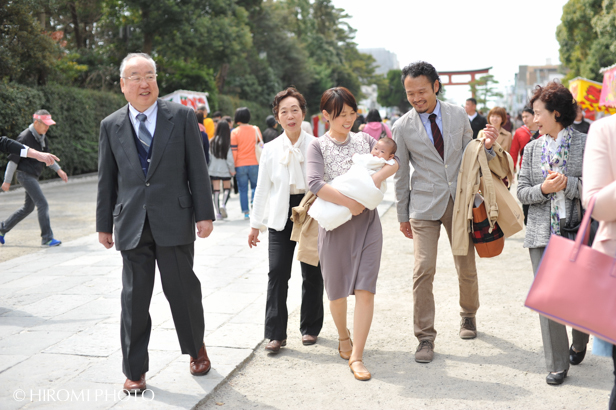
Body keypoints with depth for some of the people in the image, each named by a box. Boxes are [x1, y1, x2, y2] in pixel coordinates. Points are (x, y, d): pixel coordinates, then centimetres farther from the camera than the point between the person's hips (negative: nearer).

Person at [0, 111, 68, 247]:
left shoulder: (42, 137, 9)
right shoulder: (25, 137, -16)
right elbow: (13, 159, -14)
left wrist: (58, 170, 13)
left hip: (34, 176, 9)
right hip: (25, 174, -9)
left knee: (28, 207, 16)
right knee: (42, 204, -14)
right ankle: (47, 238, -11)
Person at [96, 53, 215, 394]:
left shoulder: (182, 117, 2)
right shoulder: (111, 126, 8)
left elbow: (197, 169, 1)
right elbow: (107, 179, 10)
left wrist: (204, 214, -3)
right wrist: (104, 223, 10)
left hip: (174, 222, -1)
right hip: (132, 224, 2)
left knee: (183, 289, 7)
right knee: (134, 297, 5)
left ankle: (196, 349, 32)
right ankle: (134, 369, 18)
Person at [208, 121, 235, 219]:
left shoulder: (212, 141, -3)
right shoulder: (227, 142, -11)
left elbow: (209, 155, 1)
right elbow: (229, 157, -10)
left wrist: (208, 168, 11)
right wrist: (232, 169, 0)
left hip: (214, 169, 2)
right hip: (225, 170, -2)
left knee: (216, 190, 5)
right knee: (227, 188, 13)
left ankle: (218, 212, 6)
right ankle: (223, 205, -10)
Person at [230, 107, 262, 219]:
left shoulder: (234, 132, -4)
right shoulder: (255, 130, 1)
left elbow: (233, 151, -5)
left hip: (240, 165, -1)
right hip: (254, 164, 1)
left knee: (243, 190, 6)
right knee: (255, 186, 14)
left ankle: (246, 212, 6)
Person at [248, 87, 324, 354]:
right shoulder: (271, 149, 6)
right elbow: (262, 188, 9)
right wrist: (255, 224, 8)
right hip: (281, 217, 1)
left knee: (312, 273, 7)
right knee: (277, 273, -6)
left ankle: (310, 328, 23)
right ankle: (276, 334, 0)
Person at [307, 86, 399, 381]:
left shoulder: (364, 140, 10)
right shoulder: (318, 146, -1)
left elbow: (396, 159, 2)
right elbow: (315, 184, -17)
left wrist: (379, 175, -17)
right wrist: (349, 202, -22)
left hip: (366, 223, 2)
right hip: (335, 223, -1)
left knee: (365, 289, -8)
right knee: (337, 290, 10)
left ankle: (356, 357, -3)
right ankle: (343, 337, 38)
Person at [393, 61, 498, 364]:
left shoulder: (458, 115, 3)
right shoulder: (403, 127, -2)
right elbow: (401, 174, 3)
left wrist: (486, 146, -11)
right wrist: (403, 216, 5)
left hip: (459, 200, 2)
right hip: (424, 205, -2)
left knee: (467, 268, 11)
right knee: (423, 270, -9)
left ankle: (468, 316, 37)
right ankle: (425, 337, 1)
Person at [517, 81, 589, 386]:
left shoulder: (586, 144, -1)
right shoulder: (532, 149, 9)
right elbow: (522, 192, 6)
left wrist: (568, 184, -18)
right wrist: (543, 189, -13)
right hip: (542, 232, 2)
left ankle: (580, 342, 38)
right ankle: (557, 365, 8)